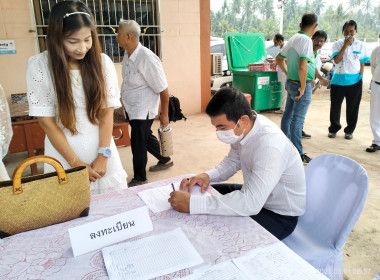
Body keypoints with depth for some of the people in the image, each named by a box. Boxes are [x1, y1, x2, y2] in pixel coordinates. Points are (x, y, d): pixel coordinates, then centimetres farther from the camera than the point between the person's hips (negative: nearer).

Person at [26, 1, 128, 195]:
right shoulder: (39, 65, -8)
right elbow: (46, 121, -8)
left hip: (102, 150, 2)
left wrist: (103, 156, -10)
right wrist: (76, 163, -9)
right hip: (64, 153, -1)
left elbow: (107, 112, -3)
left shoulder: (102, 62, -4)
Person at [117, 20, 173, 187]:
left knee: (138, 144, 1)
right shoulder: (127, 56, 3)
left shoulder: (148, 59, -24)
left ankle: (139, 179, 21)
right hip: (132, 109, 9)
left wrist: (164, 115, -14)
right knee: (146, 137, 22)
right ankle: (165, 161, 44)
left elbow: (163, 90, -19)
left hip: (143, 111, -9)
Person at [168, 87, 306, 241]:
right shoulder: (243, 129, -10)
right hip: (256, 194, 8)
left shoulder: (270, 146, -36)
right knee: (208, 191, 11)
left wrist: (191, 204, -40)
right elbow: (233, 161, 8)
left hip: (281, 216, -8)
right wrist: (208, 175, -11)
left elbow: (250, 203, -41)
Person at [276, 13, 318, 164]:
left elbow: (279, 58, 21)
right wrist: (303, 86, -19)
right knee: (298, 119, -4)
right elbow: (302, 67, -30)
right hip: (301, 85, -9)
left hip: (291, 83, 9)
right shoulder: (306, 40, -18)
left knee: (288, 115, 16)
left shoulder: (293, 39, 9)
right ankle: (298, 154, 5)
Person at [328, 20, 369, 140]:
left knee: (352, 107, 7)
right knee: (335, 106, 6)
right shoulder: (338, 44, 0)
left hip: (354, 81, 1)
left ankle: (349, 130, 22)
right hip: (338, 79, 0)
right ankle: (334, 128, 23)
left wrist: (360, 77, 1)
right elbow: (336, 60, -13)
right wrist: (346, 45, -16)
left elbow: (362, 63, 8)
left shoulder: (360, 45, 3)